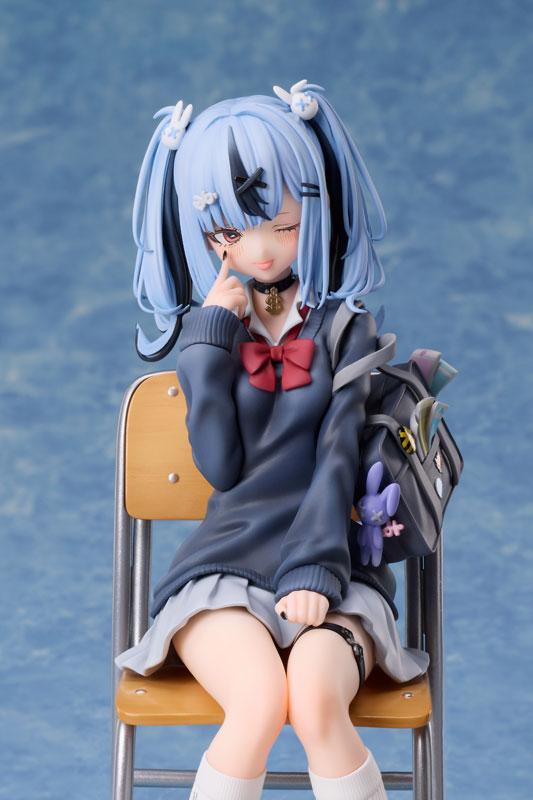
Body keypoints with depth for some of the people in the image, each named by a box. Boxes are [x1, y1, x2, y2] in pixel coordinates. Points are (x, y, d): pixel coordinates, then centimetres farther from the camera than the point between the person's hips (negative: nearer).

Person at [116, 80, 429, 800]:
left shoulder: (345, 328, 5)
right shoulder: (206, 326, 9)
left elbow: (337, 460, -5)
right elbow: (221, 465, -5)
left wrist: (314, 572, -17)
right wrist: (212, 339, -7)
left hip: (329, 570, 0)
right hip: (222, 573, 1)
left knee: (316, 699, -32)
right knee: (260, 702, -30)